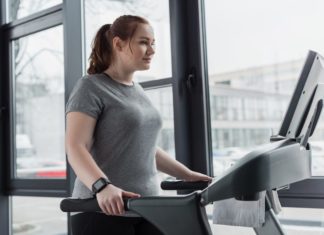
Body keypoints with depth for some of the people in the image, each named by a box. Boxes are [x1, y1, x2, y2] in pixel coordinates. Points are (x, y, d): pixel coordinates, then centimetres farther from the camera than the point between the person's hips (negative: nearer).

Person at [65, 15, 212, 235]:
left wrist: (187, 174, 19)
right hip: (102, 210, -7)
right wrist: (101, 186, -33)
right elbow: (75, 148, -16)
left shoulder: (138, 91, 18)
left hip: (147, 209, 7)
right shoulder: (91, 87, -6)